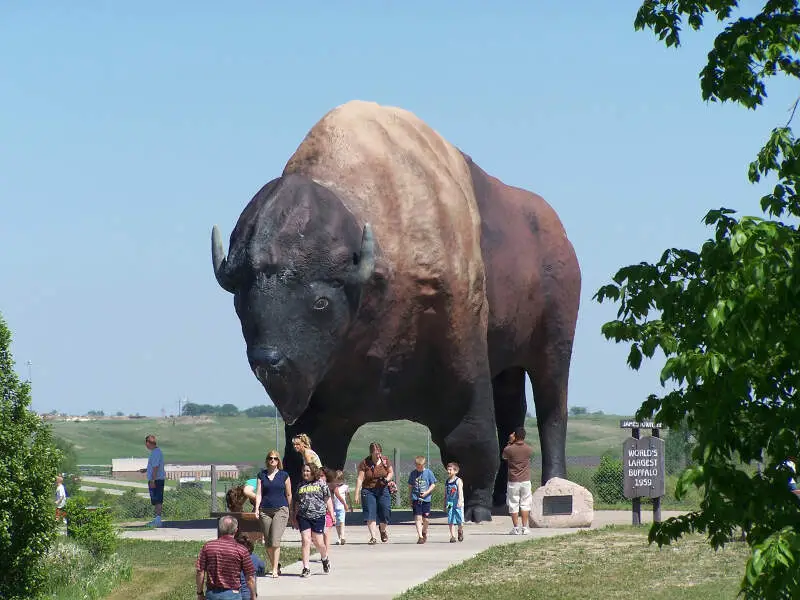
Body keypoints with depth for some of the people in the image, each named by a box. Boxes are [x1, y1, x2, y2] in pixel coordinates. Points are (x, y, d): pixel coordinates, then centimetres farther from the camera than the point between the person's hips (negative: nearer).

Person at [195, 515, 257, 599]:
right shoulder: (241, 550, -7)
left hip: (211, 593, 3)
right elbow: (250, 578, -5)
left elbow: (199, 572, -1)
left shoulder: (207, 546, -1)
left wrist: (200, 593, 10)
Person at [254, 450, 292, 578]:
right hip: (265, 510, 3)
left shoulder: (284, 475, 5)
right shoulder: (261, 475, 10)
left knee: (275, 540, -14)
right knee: (268, 542, 4)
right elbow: (259, 493, 6)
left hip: (280, 510, -3)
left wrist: (288, 510, 12)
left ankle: (275, 570, -13)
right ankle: (274, 566, 18)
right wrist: (257, 509, -5)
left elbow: (288, 495, 11)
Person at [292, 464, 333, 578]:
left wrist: (332, 514, -1)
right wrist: (294, 517, 20)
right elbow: (297, 503, 21)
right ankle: (306, 568, -5)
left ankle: (325, 558, 32)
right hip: (303, 517, 3)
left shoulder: (320, 485, 4)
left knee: (317, 541, -1)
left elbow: (328, 500, 5)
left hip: (318, 516, -3)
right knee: (305, 541, -6)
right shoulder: (300, 486, 14)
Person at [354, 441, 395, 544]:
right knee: (370, 514, -8)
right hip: (368, 491, -2)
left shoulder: (385, 461, 2)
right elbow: (360, 479, -9)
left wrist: (387, 479, -10)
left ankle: (383, 529, 31)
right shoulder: (364, 463, -7)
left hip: (383, 490, 2)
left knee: (385, 512, -1)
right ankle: (373, 537, -5)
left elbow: (391, 472, 13)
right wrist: (357, 494, -15)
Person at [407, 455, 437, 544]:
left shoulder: (428, 472, 1)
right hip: (416, 499, 0)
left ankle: (424, 531, 32)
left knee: (426, 519, 3)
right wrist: (410, 498, 10)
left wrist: (427, 492, -12)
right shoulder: (413, 473, 7)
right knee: (418, 517, -10)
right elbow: (410, 486, 13)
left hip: (426, 499, 0)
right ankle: (420, 536, -11)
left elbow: (433, 484, 4)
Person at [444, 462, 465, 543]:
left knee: (460, 521, 1)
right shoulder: (447, 482, 10)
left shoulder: (458, 481, -6)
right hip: (450, 504, 4)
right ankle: (452, 536, 3)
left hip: (458, 503, -4)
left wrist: (460, 501, -27)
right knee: (450, 521, -1)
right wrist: (445, 504, 14)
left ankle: (460, 532, 29)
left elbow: (460, 492, -15)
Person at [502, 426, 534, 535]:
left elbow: (504, 456, 10)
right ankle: (524, 528, 7)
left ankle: (516, 528, 3)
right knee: (525, 504, 9)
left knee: (513, 505, 5)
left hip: (513, 482, -2)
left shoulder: (509, 449, -11)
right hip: (526, 481, 2)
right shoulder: (529, 449, -5)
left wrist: (510, 442, 6)